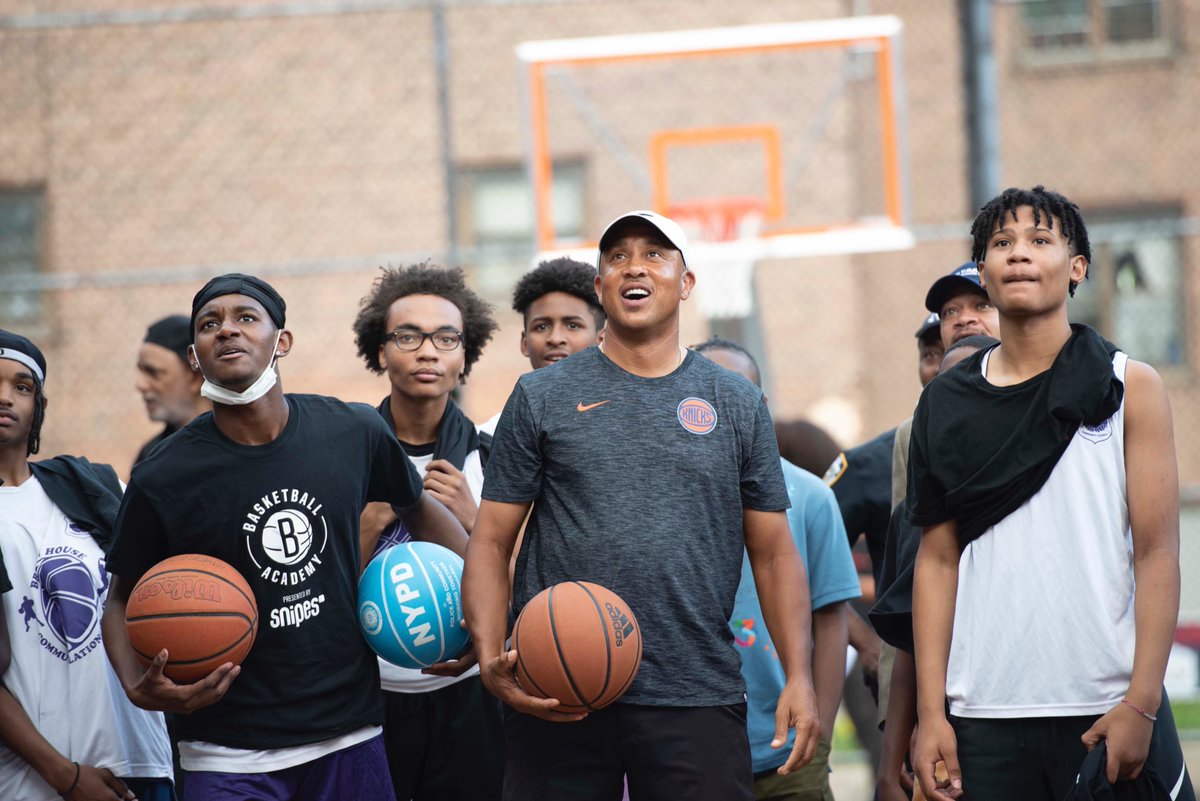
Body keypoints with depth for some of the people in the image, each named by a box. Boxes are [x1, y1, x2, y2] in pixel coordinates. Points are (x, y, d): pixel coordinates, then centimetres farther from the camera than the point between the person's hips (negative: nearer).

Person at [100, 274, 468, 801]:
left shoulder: (355, 434, -1)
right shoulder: (162, 480, -8)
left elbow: (417, 507, 19)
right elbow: (123, 601, 3)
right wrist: (139, 688, -15)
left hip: (350, 738, 3)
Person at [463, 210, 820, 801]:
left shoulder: (737, 405, 11)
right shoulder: (542, 397, 7)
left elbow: (774, 552, 11)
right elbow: (491, 541, 5)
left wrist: (799, 677, -1)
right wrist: (490, 660, -10)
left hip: (699, 701, 1)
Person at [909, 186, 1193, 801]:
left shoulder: (1130, 387, 3)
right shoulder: (946, 405, 9)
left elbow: (1157, 554, -2)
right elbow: (938, 560, 7)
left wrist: (1141, 704, -11)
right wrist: (931, 711, -1)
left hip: (1112, 710, -2)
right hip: (985, 719, 2)